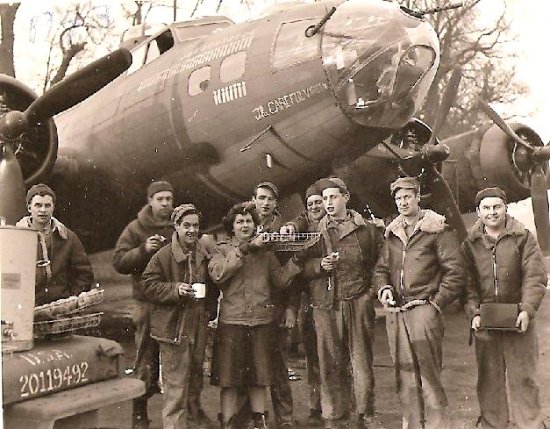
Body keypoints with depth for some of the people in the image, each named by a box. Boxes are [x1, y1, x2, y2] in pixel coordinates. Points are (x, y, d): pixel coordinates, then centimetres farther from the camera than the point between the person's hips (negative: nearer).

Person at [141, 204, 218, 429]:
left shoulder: (205, 256, 9)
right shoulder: (163, 256, -8)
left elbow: (213, 287, 21)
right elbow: (148, 285, -10)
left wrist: (210, 310, 9)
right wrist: (175, 289, -20)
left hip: (199, 326, 6)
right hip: (173, 328, -6)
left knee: (196, 375, 19)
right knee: (176, 383, -4)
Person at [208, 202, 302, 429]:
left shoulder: (265, 251, 14)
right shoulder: (222, 250, 6)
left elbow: (281, 280, 5)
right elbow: (217, 274, -14)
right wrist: (245, 249, -15)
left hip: (262, 321, 3)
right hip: (231, 321, -2)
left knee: (259, 376, 11)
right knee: (229, 378, 0)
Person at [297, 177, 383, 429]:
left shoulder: (367, 229, 8)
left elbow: (380, 262, 10)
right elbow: (302, 267, 9)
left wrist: (372, 288, 0)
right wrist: (320, 265, -9)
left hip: (358, 303, -1)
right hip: (325, 304, 1)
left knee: (361, 361, 2)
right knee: (330, 363, 2)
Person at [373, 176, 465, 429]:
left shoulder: (437, 230, -1)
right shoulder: (392, 234, 17)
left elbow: (456, 272, -5)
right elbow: (381, 269, 21)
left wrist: (436, 302, -7)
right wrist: (383, 289, 0)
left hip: (424, 310, -5)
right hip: (395, 313, 5)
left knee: (428, 374, -5)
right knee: (405, 376, 8)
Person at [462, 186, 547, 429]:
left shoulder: (523, 237, 0)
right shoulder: (470, 243, 4)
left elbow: (535, 277, -5)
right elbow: (468, 282, 1)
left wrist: (527, 310, -16)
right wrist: (474, 313, -11)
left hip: (517, 319, -2)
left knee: (522, 377, 3)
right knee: (489, 377, 9)